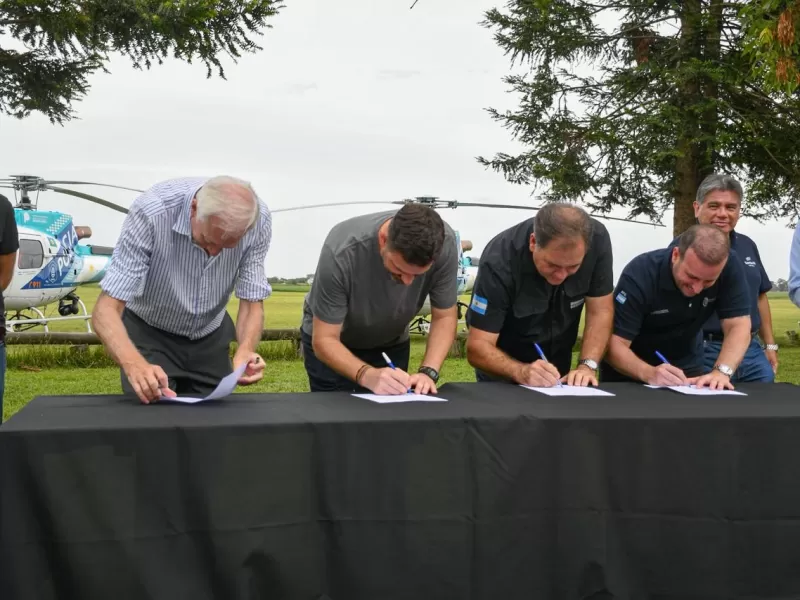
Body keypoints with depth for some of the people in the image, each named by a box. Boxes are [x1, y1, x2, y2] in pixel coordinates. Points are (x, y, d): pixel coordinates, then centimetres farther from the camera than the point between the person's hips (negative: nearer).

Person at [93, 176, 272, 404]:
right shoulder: (151, 211, -34)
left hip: (210, 337, 3)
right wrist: (134, 364, -54)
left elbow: (252, 304, -17)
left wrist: (244, 352, -38)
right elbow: (106, 310, -34)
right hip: (149, 334, -3)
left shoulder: (258, 218, -25)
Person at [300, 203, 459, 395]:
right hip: (335, 344, -2)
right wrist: (367, 375, -47)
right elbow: (324, 340, -30)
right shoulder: (342, 251, -37)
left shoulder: (444, 243, -29)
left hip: (392, 344, 2)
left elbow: (444, 317, -16)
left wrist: (428, 371, -32)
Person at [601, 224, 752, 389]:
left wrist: (721, 371, -38)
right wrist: (649, 374, -45)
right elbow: (614, 344, -28)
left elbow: (738, 326, -20)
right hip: (631, 368, -2)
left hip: (687, 367, 2)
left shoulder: (730, 270, -19)